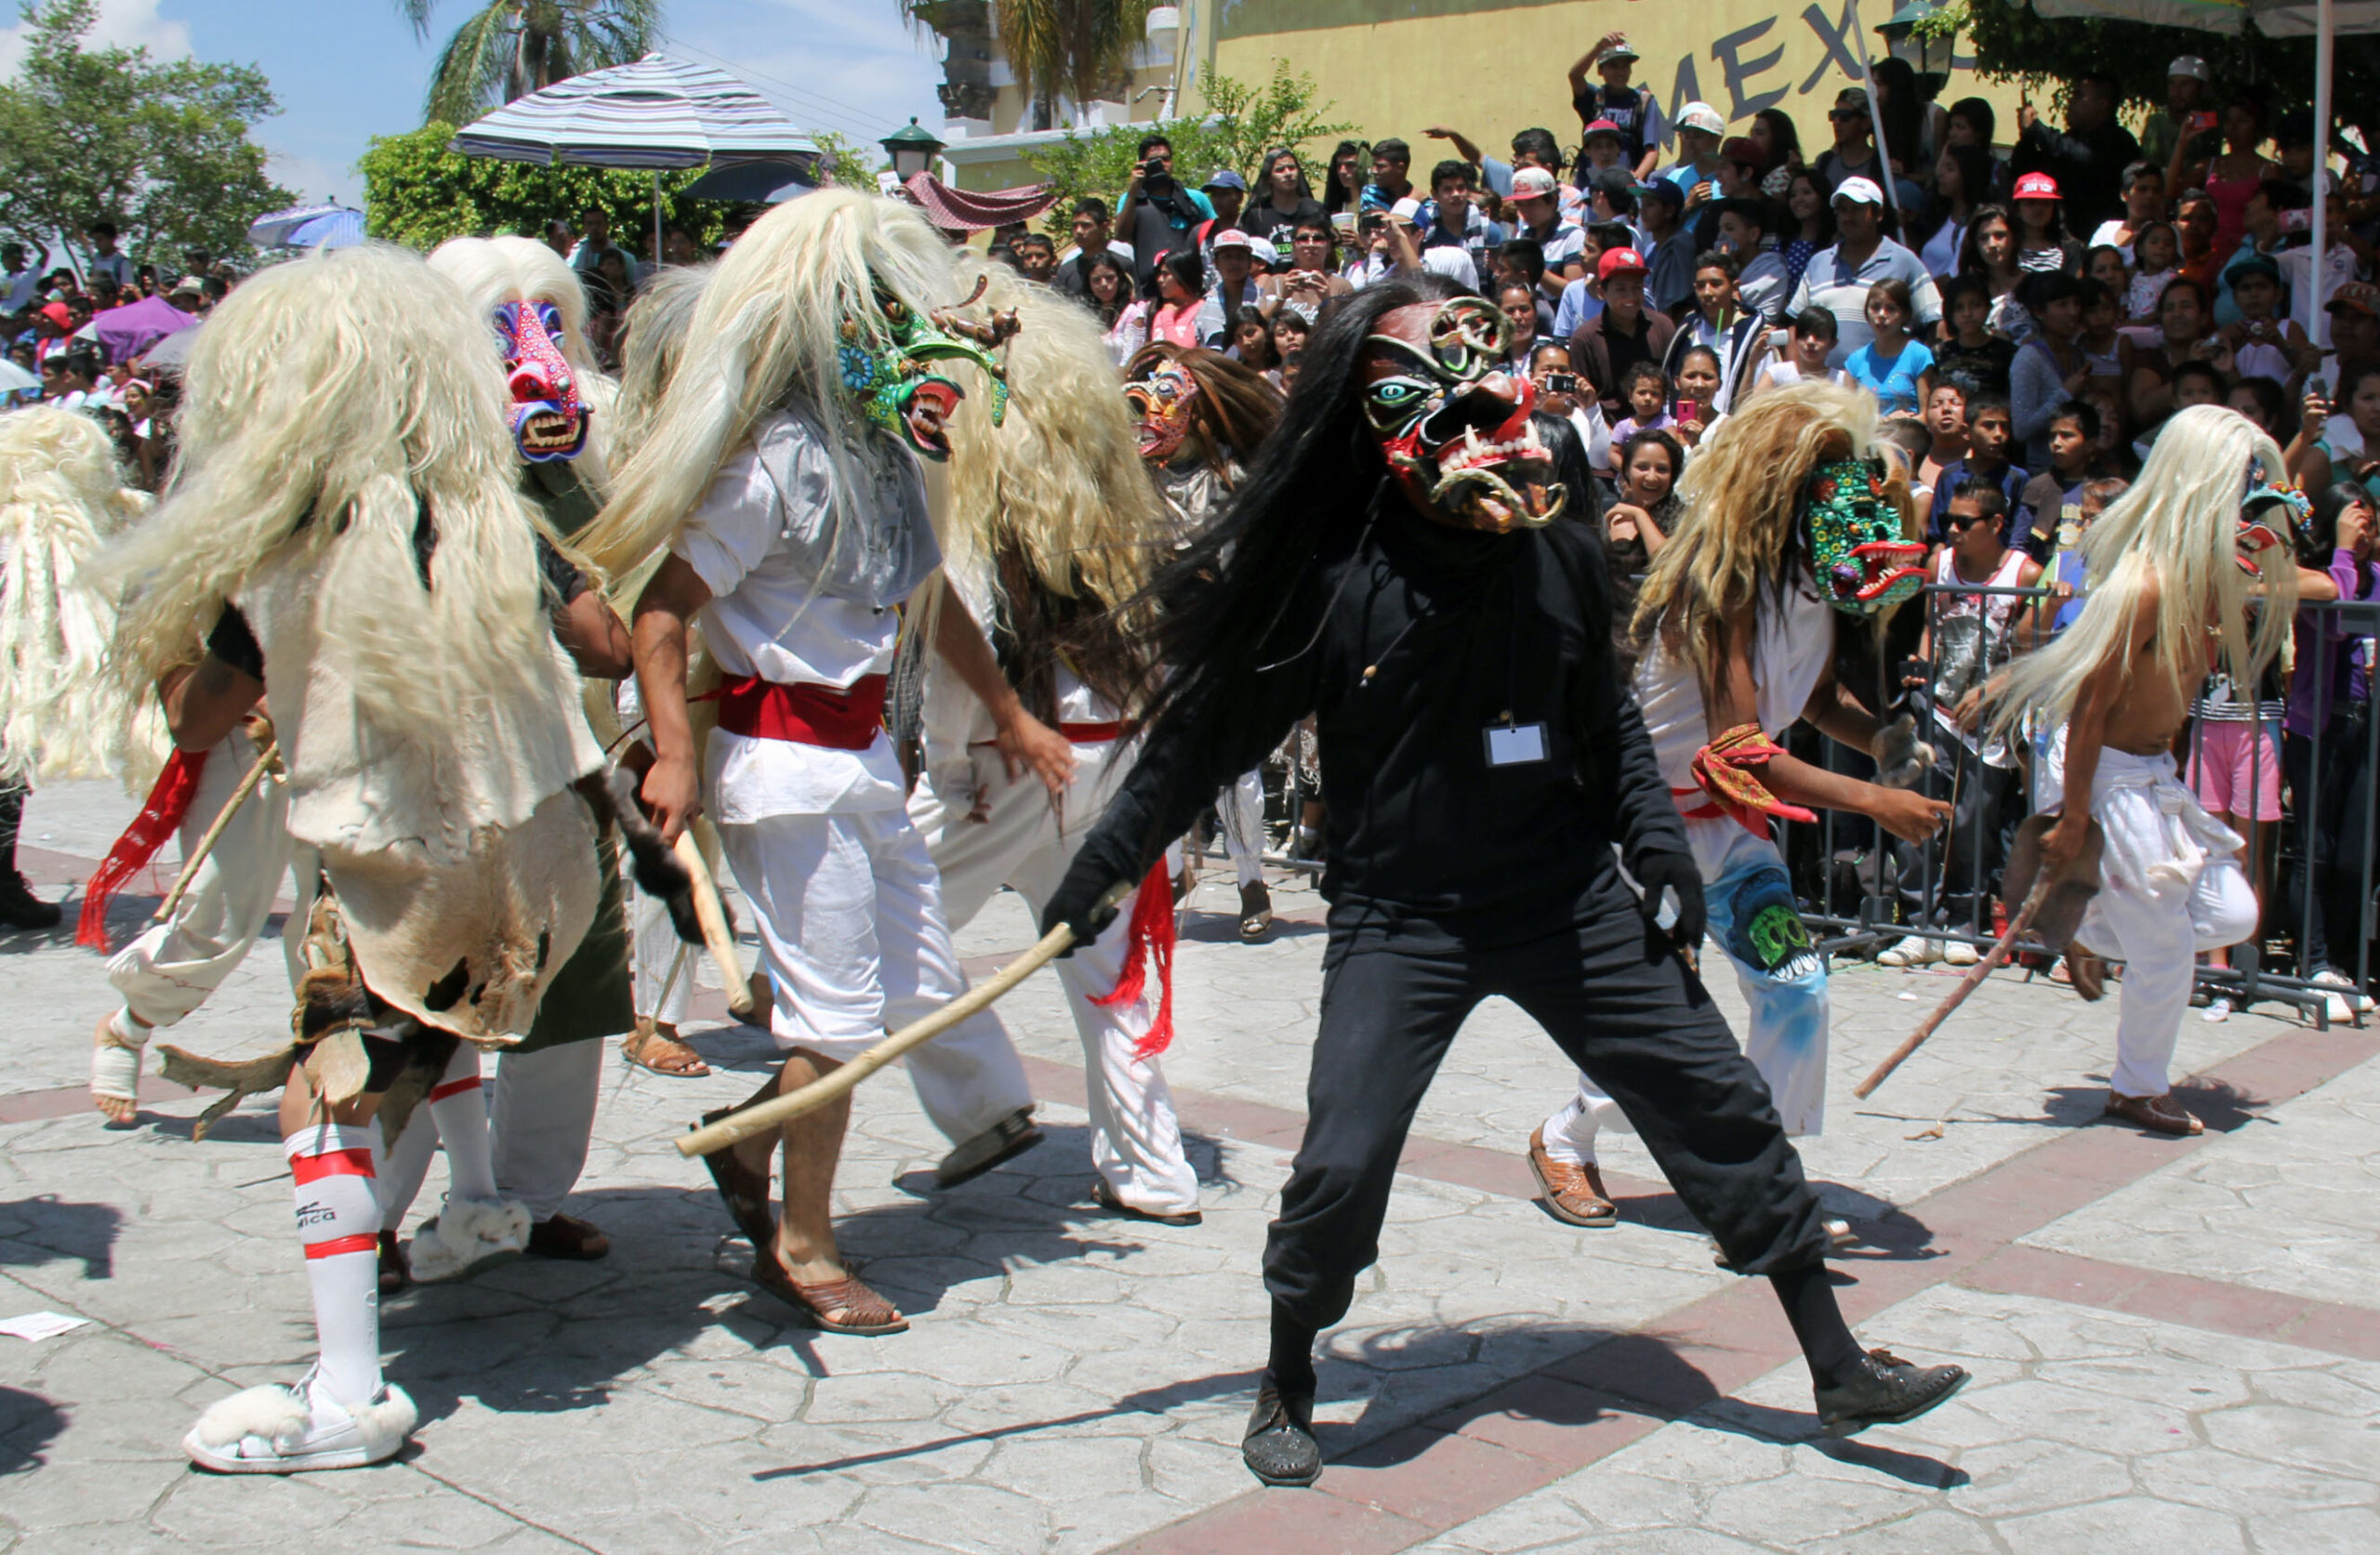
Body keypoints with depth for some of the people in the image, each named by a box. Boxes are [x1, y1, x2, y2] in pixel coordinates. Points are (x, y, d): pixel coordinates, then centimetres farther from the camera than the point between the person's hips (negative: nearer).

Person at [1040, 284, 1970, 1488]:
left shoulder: (1557, 551, 1)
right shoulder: (1329, 573, -12)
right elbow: (1208, 731, -4)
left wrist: (1657, 843, 5)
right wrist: (1103, 867, -1)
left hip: (1569, 899, 4)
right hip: (1401, 919, -3)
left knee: (1722, 1110, 4)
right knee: (1342, 1166, -13)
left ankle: (1839, 1370, 20)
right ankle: (1286, 1390, 16)